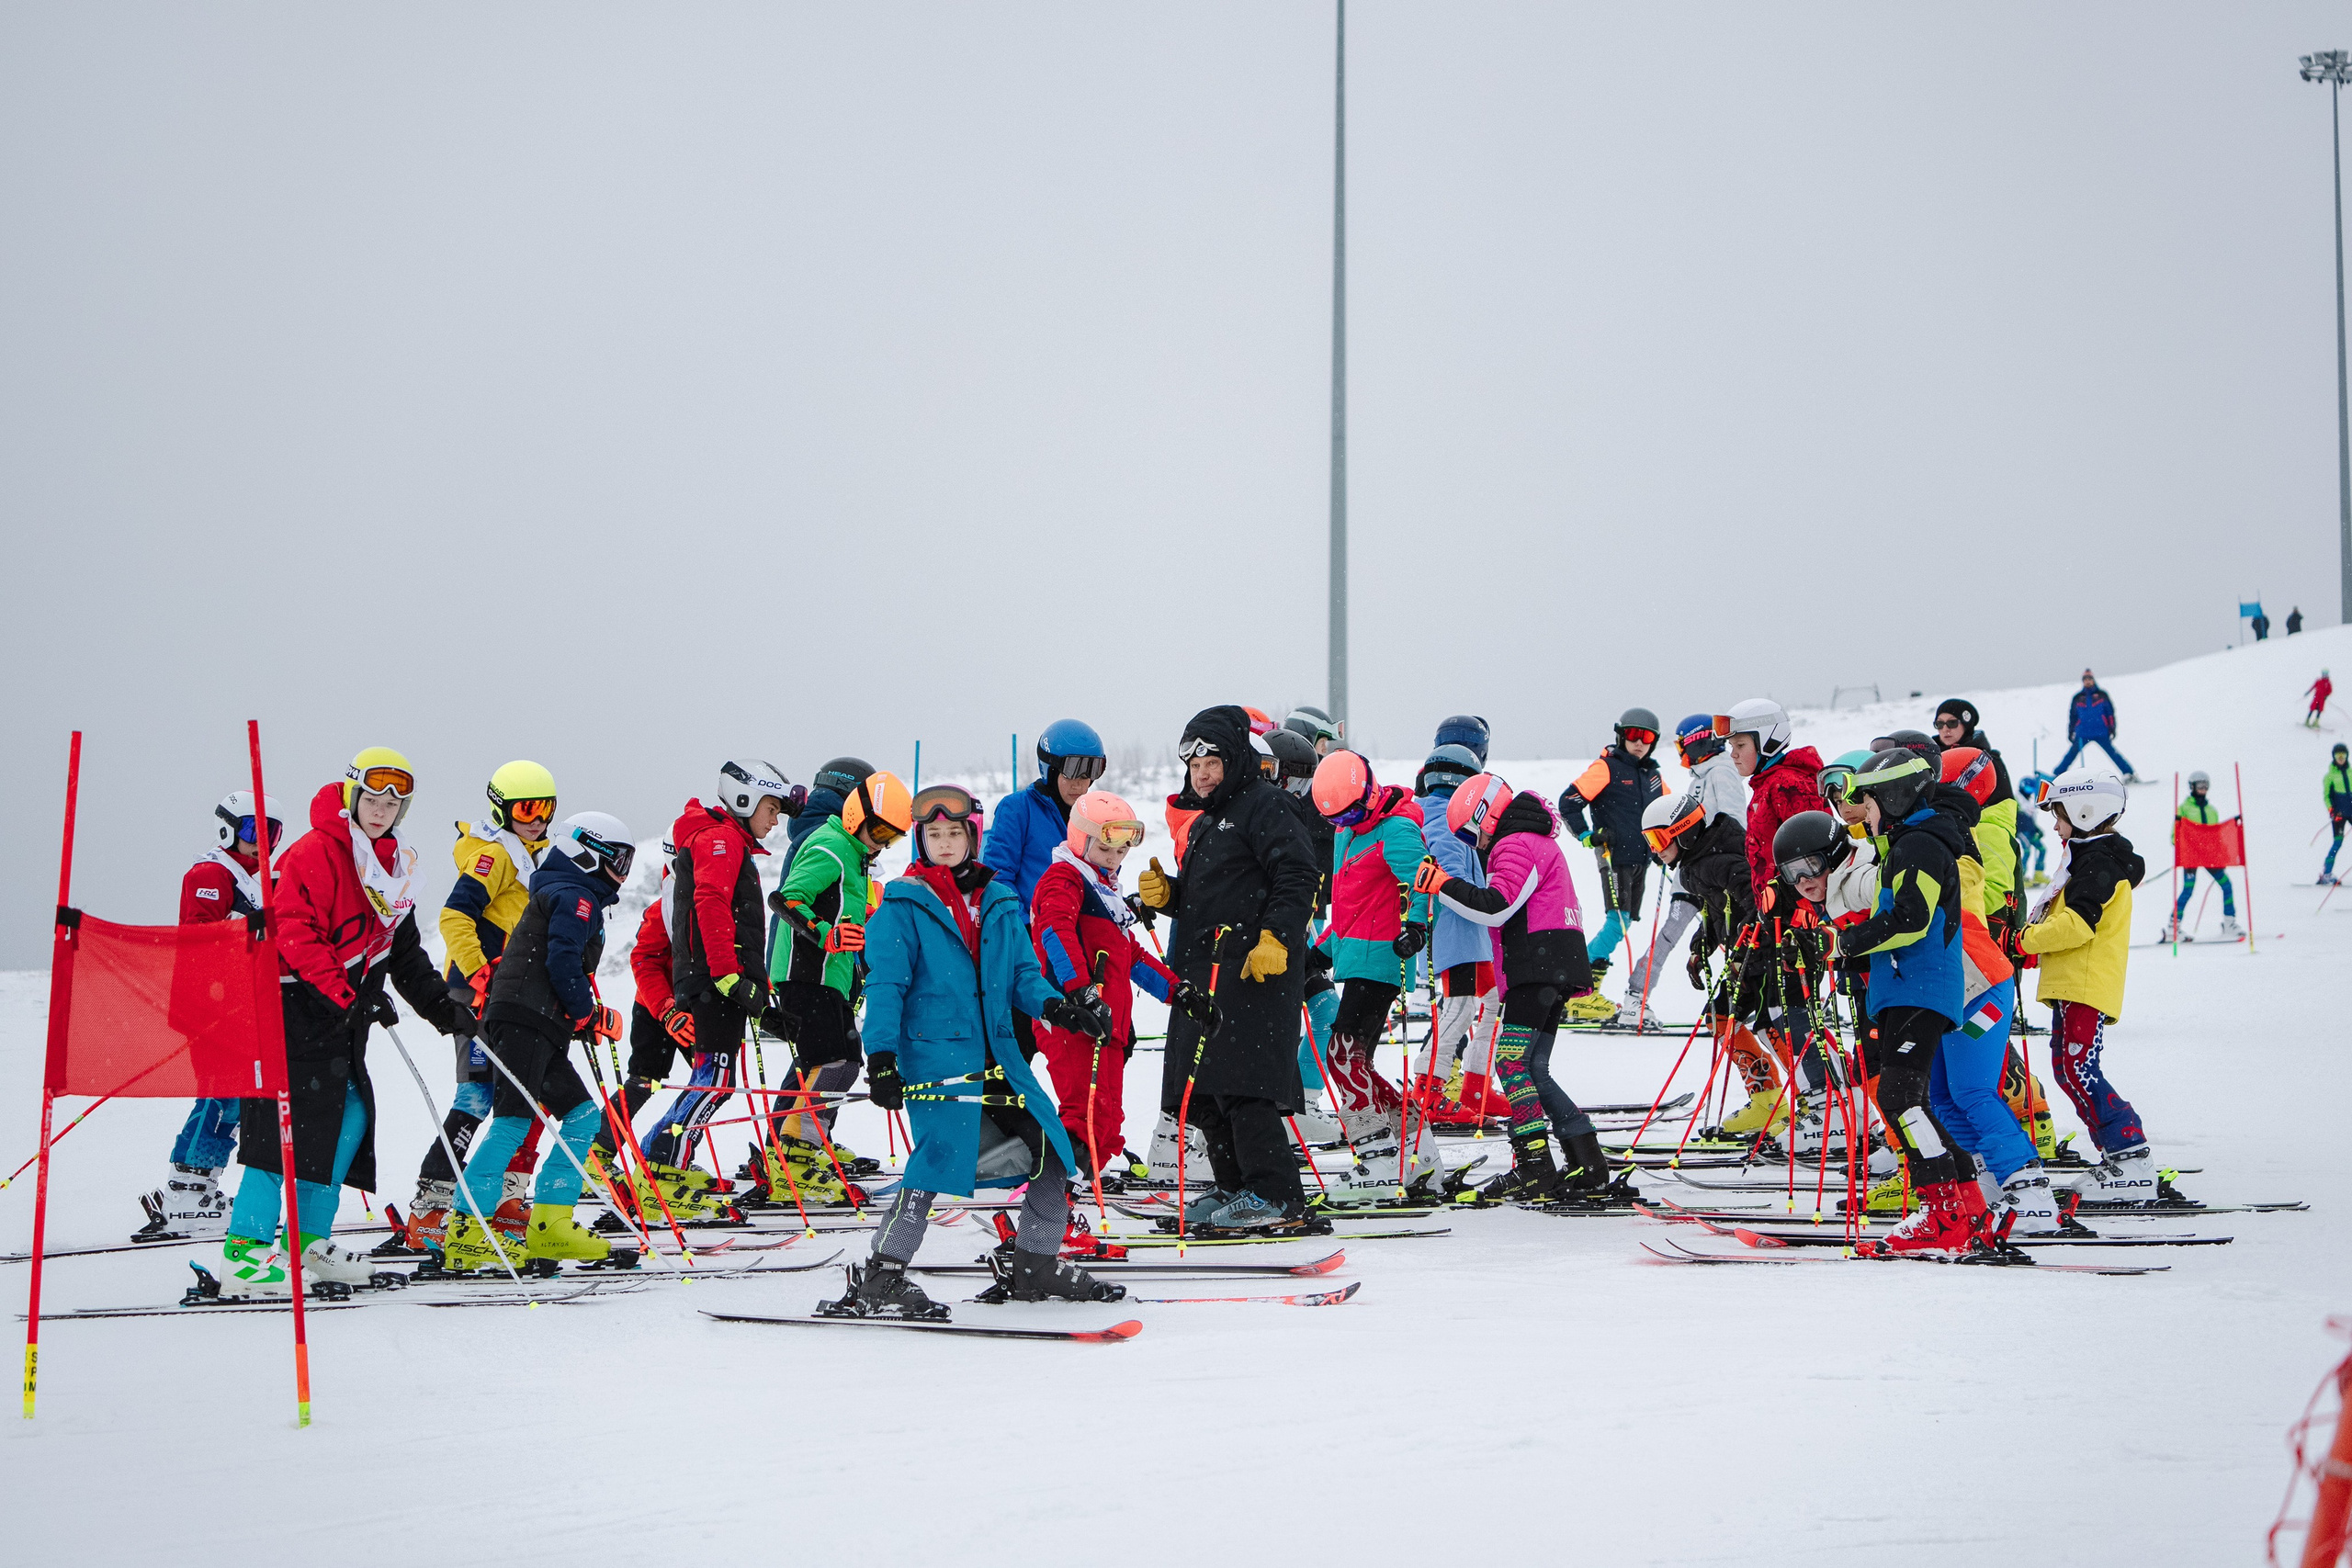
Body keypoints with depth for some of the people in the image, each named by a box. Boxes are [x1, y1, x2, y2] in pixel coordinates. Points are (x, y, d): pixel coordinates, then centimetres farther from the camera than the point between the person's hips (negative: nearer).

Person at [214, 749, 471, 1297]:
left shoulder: (394, 866, 15)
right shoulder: (315, 852, -11)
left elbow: (403, 950, 22)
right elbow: (295, 932, -20)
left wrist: (440, 1006, 13)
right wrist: (345, 995, -23)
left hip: (346, 1014, 9)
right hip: (299, 1007, -9)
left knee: (353, 1115, 7)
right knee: (290, 1127, -13)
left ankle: (309, 1240, 17)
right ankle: (243, 1253, -14)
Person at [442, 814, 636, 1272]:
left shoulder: (566, 897, 27)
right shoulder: (576, 897, -4)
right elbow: (562, 962, -17)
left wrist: (586, 1016, 14)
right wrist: (589, 1015, -6)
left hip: (539, 1027, 10)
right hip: (525, 1021, -10)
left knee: (582, 1114, 10)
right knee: (514, 1118, -16)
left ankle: (549, 1224, 6)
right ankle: (468, 1230, -20)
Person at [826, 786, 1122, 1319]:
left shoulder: (999, 901, 13)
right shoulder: (905, 903, -3)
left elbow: (1021, 971, 12)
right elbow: (886, 985, -8)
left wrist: (1056, 1006, -8)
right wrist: (881, 1056, -18)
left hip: (998, 1055, 6)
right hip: (935, 1056, -6)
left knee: (1051, 1146, 5)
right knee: (941, 1155, -19)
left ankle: (1035, 1265, 21)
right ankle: (878, 1280, -10)